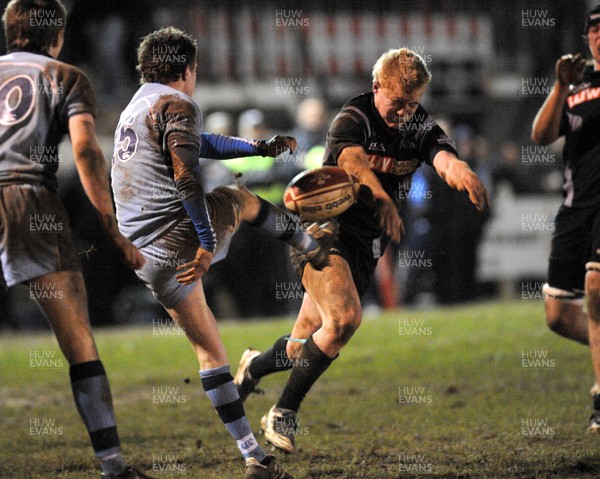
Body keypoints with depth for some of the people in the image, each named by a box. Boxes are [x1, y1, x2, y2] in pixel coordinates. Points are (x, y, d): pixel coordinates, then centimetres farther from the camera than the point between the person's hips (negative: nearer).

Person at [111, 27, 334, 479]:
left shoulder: (133, 110, 22)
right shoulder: (177, 105, -7)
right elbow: (185, 176, -21)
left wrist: (261, 147, 39)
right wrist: (206, 241, -21)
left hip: (145, 256, 7)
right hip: (185, 236, -7)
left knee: (209, 350, 12)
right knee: (236, 198, 26)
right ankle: (311, 245, 49)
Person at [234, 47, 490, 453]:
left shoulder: (421, 127, -1)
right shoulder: (353, 119, -16)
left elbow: (445, 158, -22)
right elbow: (353, 160, -38)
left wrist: (460, 172, -48)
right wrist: (382, 199, -58)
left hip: (367, 245, 6)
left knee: (304, 349, 8)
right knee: (345, 317, -28)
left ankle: (253, 366, 43)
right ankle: (283, 414, -14)